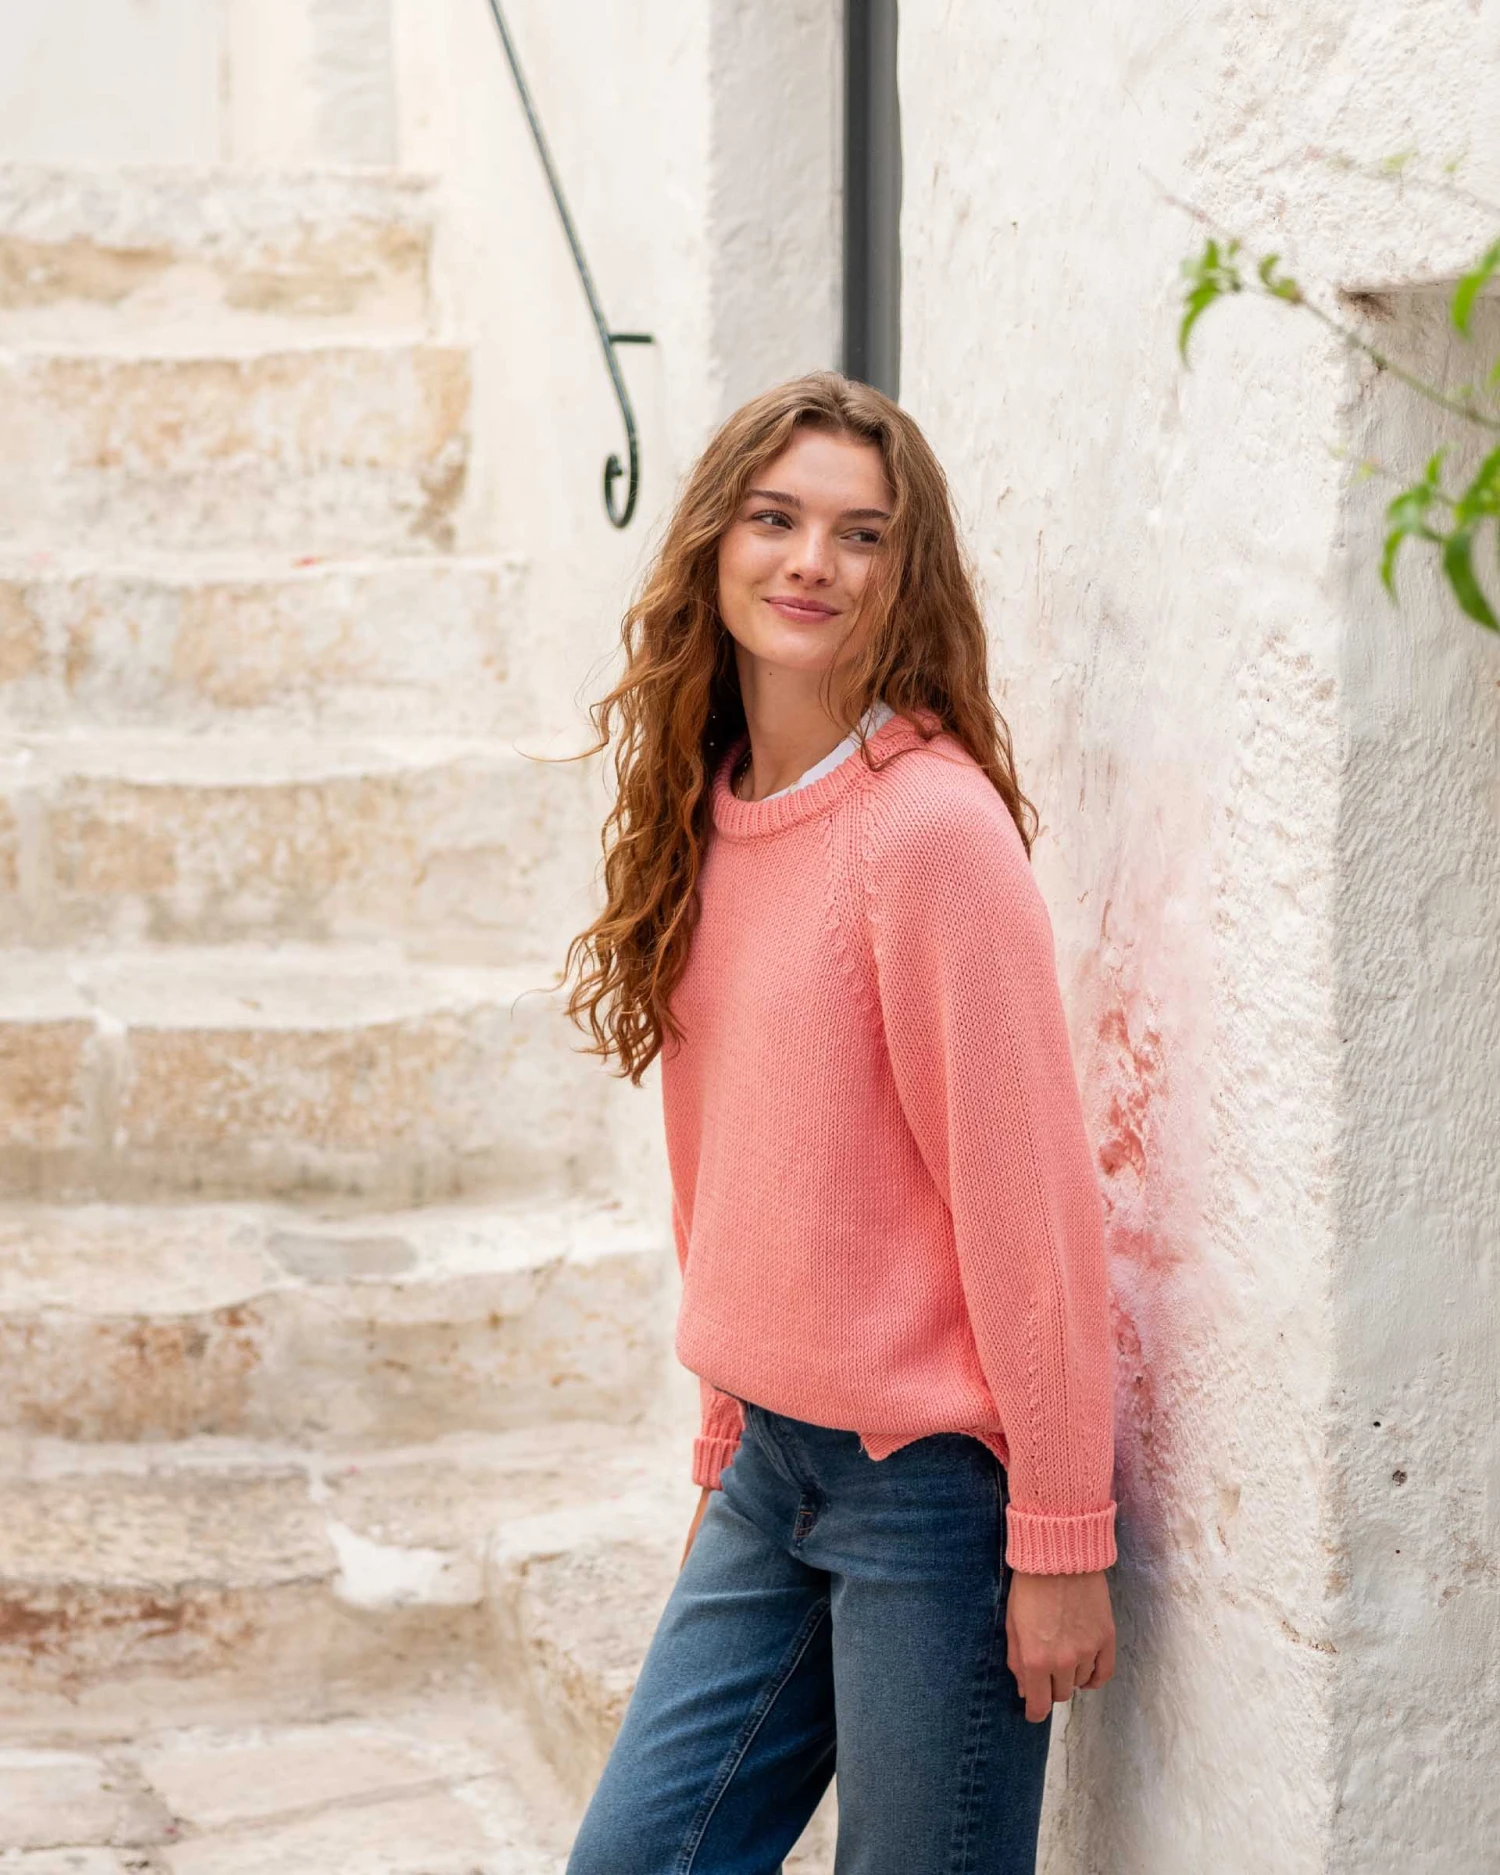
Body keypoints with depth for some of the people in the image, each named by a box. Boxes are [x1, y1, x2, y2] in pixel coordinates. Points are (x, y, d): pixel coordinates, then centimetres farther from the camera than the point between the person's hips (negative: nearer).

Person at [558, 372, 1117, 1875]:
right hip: (775, 1465, 7)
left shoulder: (931, 822, -16)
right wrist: (728, 1439, 18)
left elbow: (1027, 1195, -16)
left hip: (934, 1471, -7)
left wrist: (1061, 1539, -15)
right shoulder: (712, 813, 8)